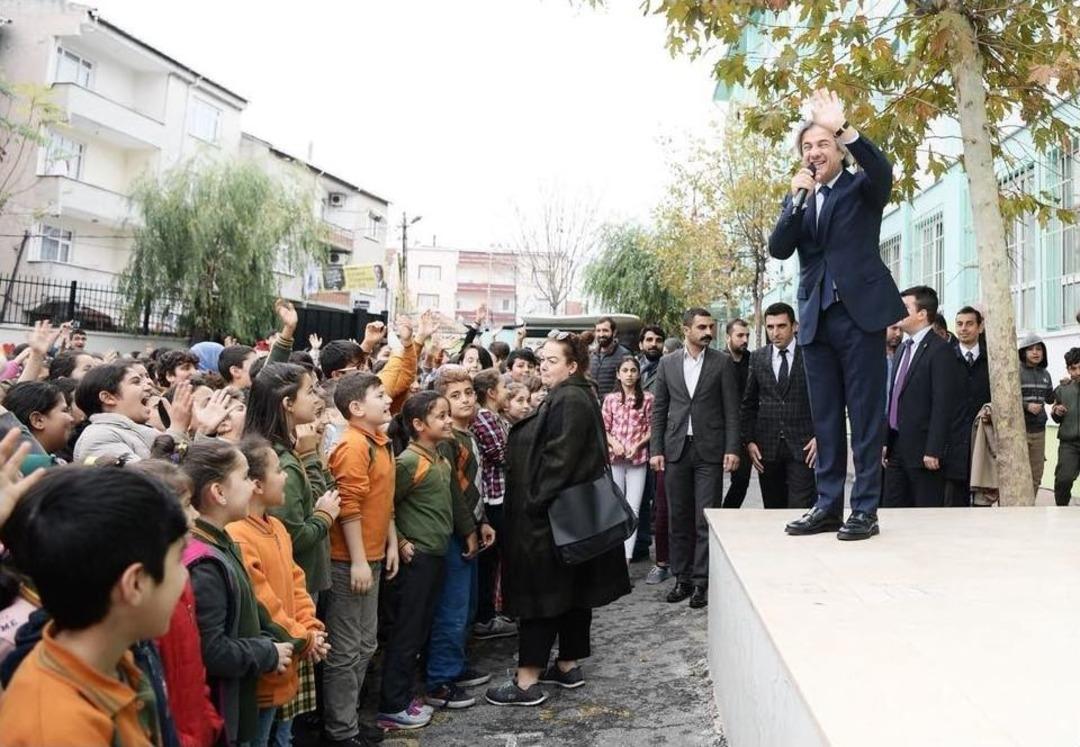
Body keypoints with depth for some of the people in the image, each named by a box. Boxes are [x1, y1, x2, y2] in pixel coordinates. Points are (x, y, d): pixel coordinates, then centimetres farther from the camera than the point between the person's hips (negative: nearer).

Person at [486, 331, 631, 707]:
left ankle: (528, 680, 3)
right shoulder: (569, 398, 13)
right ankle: (568, 665, 25)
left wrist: (534, 504, -20)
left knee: (540, 592, -4)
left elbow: (560, 461, -24)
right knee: (571, 591, 14)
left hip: (550, 518, -10)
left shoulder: (570, 402, -18)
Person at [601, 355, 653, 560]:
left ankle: (627, 554, -4)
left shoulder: (647, 399, 0)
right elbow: (603, 429, 6)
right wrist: (614, 443, -11)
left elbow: (652, 428, 2)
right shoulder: (610, 399, 6)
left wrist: (638, 445, -11)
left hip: (638, 458, -2)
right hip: (615, 458, 2)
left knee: (633, 507, -4)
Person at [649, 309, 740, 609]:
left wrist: (732, 449, -7)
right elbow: (658, 410, 9)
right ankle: (682, 578, 16)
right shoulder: (668, 363, 9)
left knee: (706, 519, -2)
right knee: (678, 518, 7)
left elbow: (732, 410, 1)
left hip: (709, 450, -2)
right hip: (676, 449, 2)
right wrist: (656, 449, 2)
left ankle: (701, 581, 5)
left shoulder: (722, 362, 3)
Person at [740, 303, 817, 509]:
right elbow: (749, 404, 11)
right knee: (773, 509, 8)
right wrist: (749, 440, 2)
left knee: (801, 507, -10)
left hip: (803, 446, -3)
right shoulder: (757, 358, 8)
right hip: (767, 448, 3)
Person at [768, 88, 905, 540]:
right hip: (816, 317, 5)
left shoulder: (861, 188, 5)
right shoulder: (799, 199, 16)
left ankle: (865, 509, 2)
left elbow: (882, 171, -19)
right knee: (825, 418, 7)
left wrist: (843, 129, -29)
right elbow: (778, 250, 2)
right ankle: (828, 505, 13)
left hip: (859, 311, -4)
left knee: (864, 415, -2)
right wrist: (796, 199, -10)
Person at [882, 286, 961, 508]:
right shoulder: (904, 347, 16)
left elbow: (943, 404, -16)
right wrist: (886, 441, 13)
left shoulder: (939, 350, -10)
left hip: (922, 449, -8)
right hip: (897, 447, 8)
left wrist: (933, 451, -19)